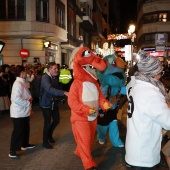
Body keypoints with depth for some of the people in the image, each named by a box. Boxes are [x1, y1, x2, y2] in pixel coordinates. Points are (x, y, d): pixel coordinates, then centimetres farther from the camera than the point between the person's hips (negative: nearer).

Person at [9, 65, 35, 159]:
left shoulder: (22, 83, 10)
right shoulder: (18, 84, -21)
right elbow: (16, 98, -31)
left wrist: (29, 99, 4)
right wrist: (28, 102, -20)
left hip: (24, 111, 10)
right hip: (18, 112, -10)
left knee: (25, 128, 21)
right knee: (17, 131, -4)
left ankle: (25, 144, 38)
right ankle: (12, 151, 5)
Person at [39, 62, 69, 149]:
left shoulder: (55, 77, 4)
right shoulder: (45, 77, -22)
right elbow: (50, 89, -38)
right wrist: (64, 93, -47)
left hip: (54, 102, 7)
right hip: (46, 103, -7)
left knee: (57, 120, 13)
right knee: (47, 122, -1)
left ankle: (49, 134, 39)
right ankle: (45, 142, 18)